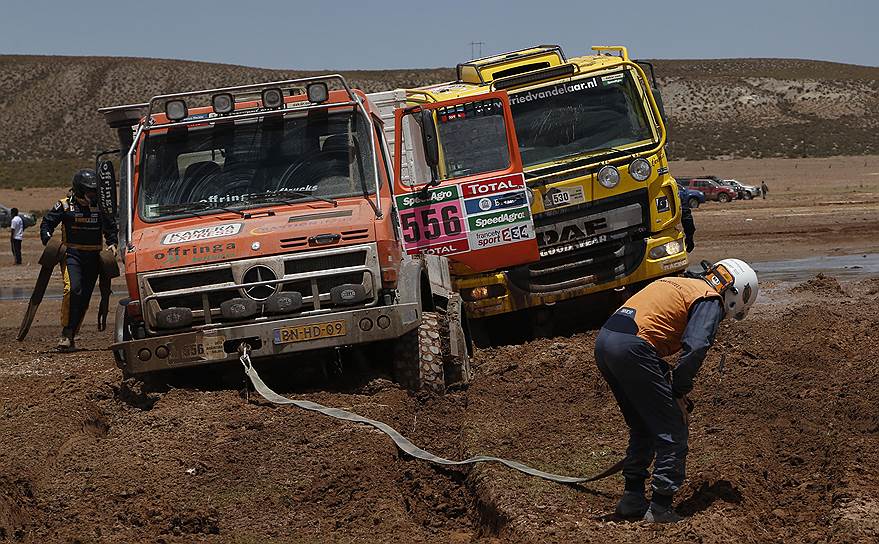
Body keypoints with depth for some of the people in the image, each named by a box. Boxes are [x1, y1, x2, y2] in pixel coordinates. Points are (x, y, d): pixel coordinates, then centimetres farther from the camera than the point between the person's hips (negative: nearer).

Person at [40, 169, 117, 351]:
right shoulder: (65, 205, -1)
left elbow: (111, 227, 22)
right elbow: (46, 223, 4)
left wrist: (112, 244, 7)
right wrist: (48, 242, -11)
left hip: (93, 257, 4)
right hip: (71, 254, -4)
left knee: (84, 297, 3)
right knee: (73, 289, -25)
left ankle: (70, 337, 11)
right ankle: (66, 334, -21)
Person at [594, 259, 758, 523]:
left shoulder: (681, 285, 29)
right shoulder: (710, 301, 2)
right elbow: (695, 349, -13)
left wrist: (667, 377, 21)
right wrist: (679, 393, -2)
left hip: (604, 341, 9)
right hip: (631, 349, -9)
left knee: (642, 427, 23)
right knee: (672, 432, 2)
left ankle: (632, 498, 27)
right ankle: (660, 508, 4)